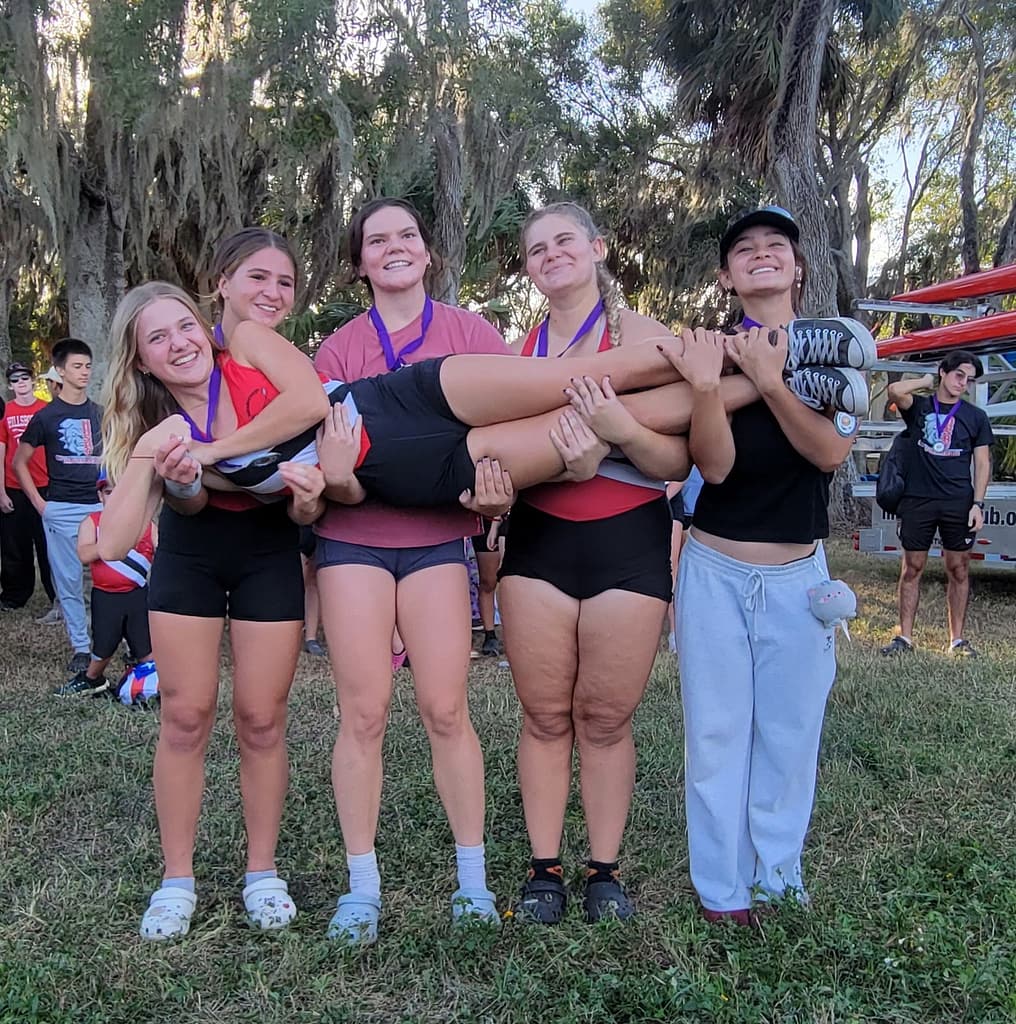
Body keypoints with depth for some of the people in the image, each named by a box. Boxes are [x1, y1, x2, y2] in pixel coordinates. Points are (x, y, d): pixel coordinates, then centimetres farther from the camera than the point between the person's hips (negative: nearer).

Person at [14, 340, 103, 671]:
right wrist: (39, 503, -2)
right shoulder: (46, 416, 1)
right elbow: (19, 462, 6)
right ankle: (81, 647, 12)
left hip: (101, 507, 2)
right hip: (62, 511, -2)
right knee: (68, 581, 2)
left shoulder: (100, 413, 10)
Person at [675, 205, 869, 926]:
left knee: (791, 730, 9)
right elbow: (714, 464, -14)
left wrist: (768, 380, -22)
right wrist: (706, 380, -29)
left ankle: (779, 872, 28)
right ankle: (722, 889, 17)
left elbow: (832, 451, -12)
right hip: (716, 572, -1)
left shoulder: (837, 347, 2)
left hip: (798, 575, 1)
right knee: (718, 732, 4)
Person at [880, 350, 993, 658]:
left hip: (959, 504, 1)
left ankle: (957, 639, 14)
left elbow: (982, 463, 6)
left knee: (959, 569, 5)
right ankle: (905, 637, 8)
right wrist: (926, 382, 1)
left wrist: (977, 504, -4)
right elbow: (895, 390, -16)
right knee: (912, 567, 2)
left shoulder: (976, 417, 9)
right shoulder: (918, 406, 6)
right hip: (918, 500, -1)